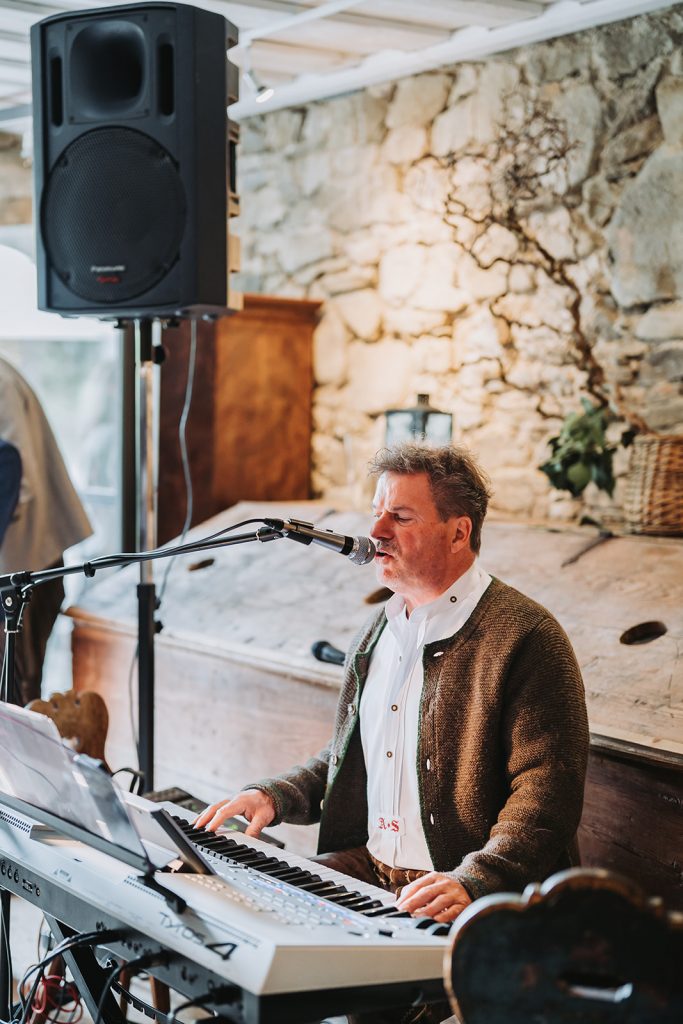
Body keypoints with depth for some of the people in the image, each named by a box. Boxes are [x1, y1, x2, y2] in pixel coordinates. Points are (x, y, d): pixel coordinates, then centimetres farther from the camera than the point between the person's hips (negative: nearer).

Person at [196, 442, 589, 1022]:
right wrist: (274, 796, 8)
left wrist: (472, 882, -31)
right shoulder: (380, 631, 16)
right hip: (365, 872, 8)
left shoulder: (526, 638, -12)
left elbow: (546, 798, -18)